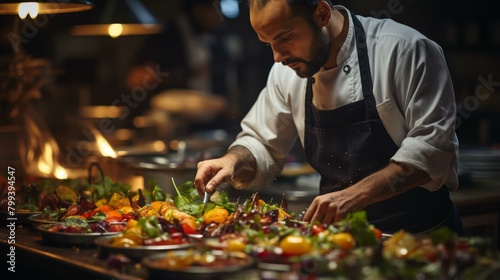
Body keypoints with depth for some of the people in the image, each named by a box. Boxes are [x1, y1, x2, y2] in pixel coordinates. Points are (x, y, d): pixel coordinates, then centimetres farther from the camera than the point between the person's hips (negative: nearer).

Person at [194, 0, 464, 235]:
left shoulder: (404, 50, -13)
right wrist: (233, 162, -7)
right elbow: (262, 144, 16)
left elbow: (432, 144, -19)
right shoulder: (288, 71, 5)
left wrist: (355, 195, -28)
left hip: (420, 234, -7)